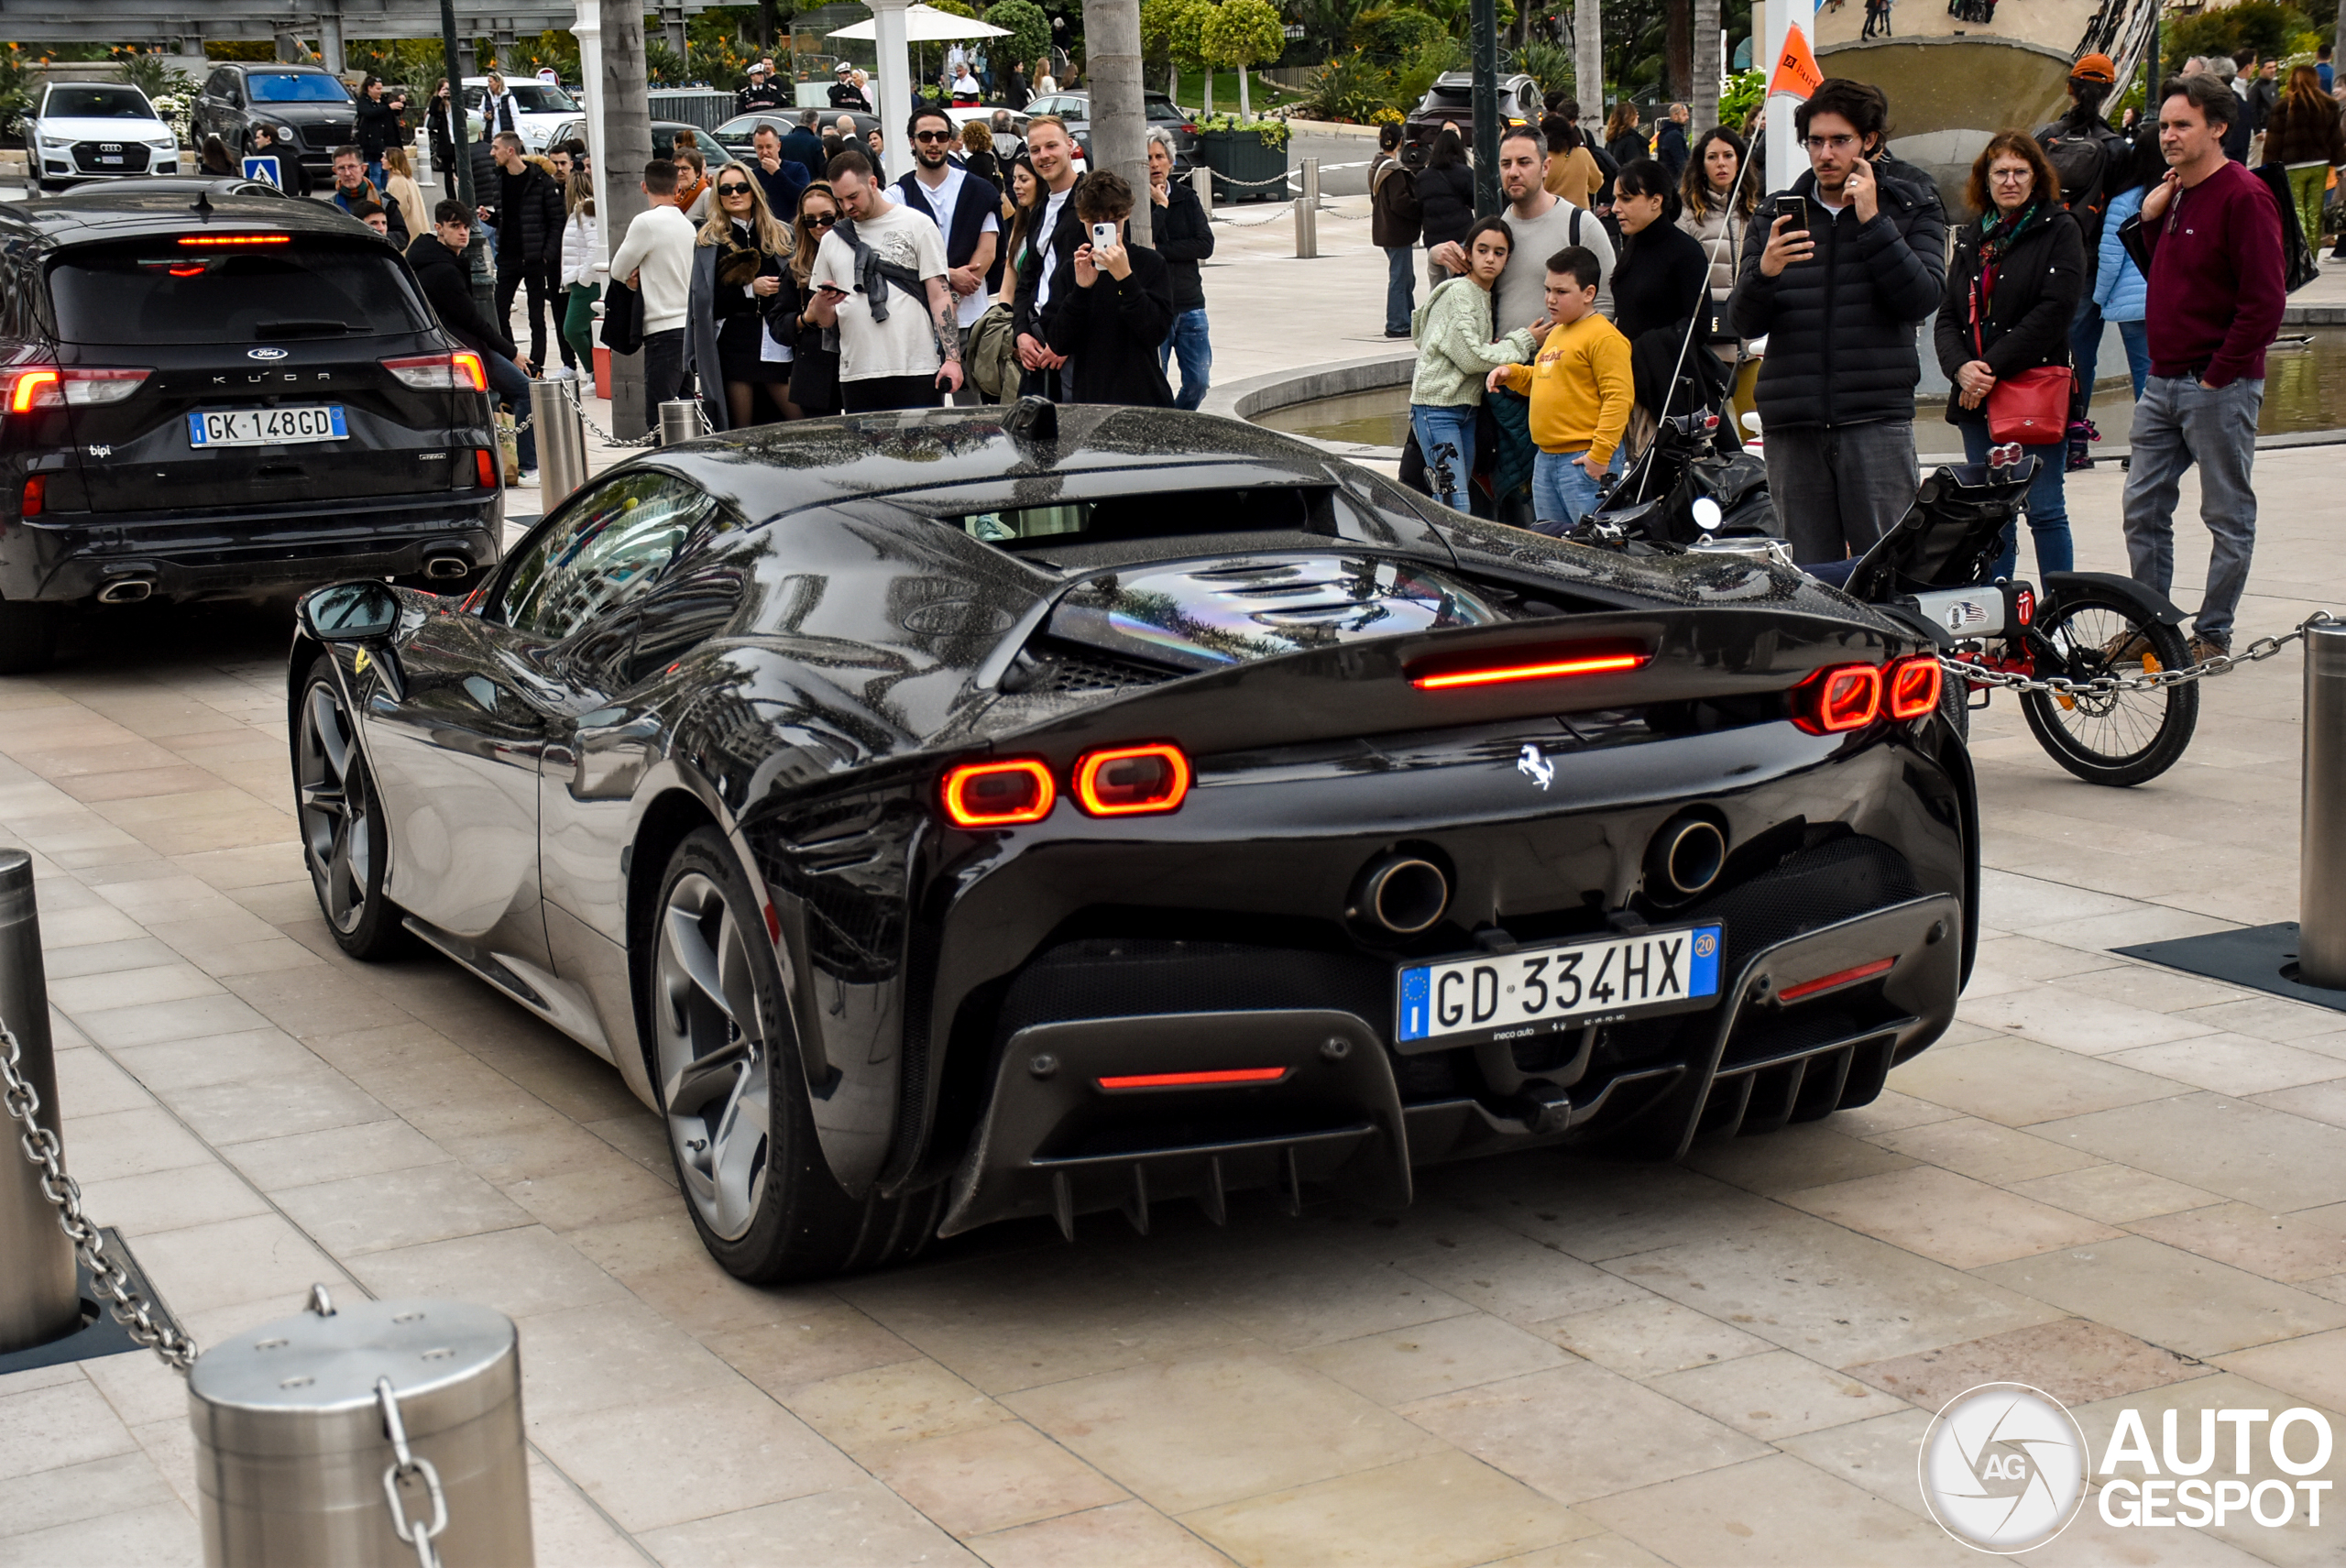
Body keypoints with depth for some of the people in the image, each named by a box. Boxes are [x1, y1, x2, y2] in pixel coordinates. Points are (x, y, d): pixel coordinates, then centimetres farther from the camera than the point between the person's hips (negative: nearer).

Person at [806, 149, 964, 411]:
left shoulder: (916, 225, 6)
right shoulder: (832, 240, 16)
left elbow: (940, 296, 1)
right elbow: (824, 321, 16)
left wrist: (952, 358, -9)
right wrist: (822, 303, -8)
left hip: (916, 370, -3)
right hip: (856, 377, 3)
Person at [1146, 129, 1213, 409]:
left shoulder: (1186, 198, 9)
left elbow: (1205, 245, -3)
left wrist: (1160, 251, -11)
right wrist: (1160, 205, -9)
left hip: (1189, 304, 4)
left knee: (1199, 381, 3)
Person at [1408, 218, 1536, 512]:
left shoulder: (1487, 296, 13)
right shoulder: (1458, 293, -13)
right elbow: (1470, 358, -16)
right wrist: (1524, 340, -9)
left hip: (1467, 408, 9)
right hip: (1436, 407, -9)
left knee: (1452, 504, 8)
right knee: (1454, 503, -15)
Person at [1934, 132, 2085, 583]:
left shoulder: (2060, 230, -1)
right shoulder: (1972, 237, 15)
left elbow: (2054, 312, -13)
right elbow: (1947, 317, 8)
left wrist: (1992, 367, -17)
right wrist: (1961, 368, -12)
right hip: (1977, 398, 5)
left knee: (2044, 510, -2)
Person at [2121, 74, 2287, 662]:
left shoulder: (2244, 197, -14)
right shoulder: (2176, 193, 12)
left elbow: (2264, 303, -18)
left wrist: (2218, 375, -16)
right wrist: (2150, 219, 8)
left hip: (2219, 388, -8)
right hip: (2163, 383, 8)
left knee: (2228, 515, 4)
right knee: (2143, 507, 10)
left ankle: (2213, 634, 11)